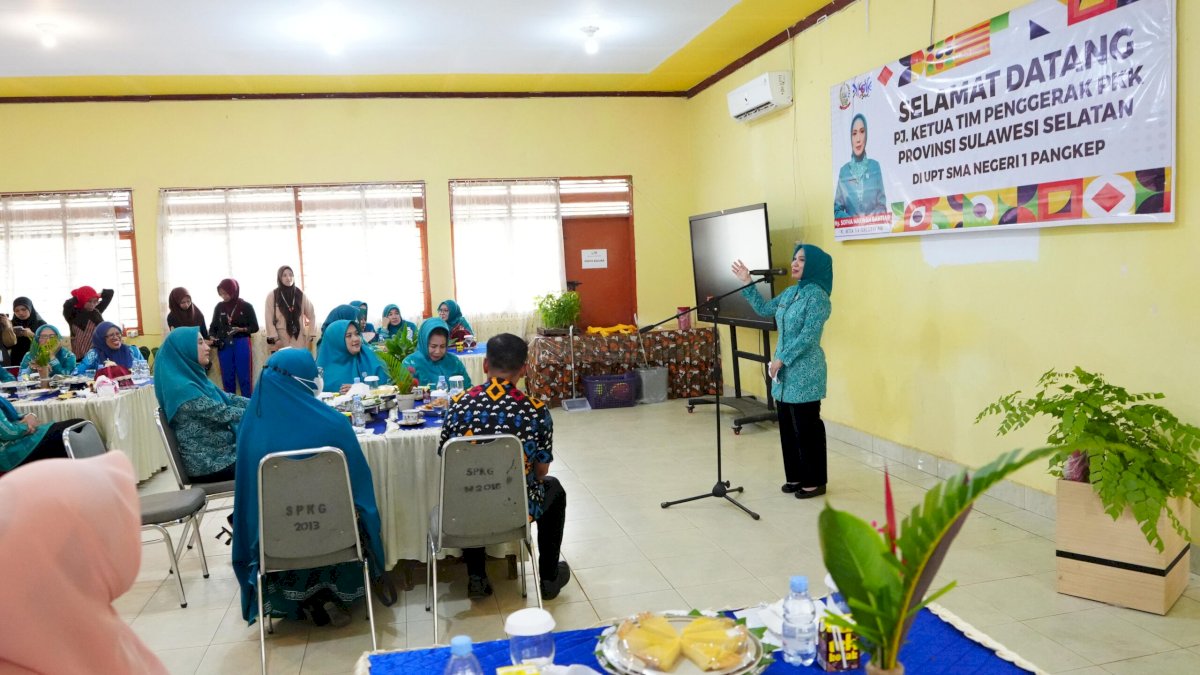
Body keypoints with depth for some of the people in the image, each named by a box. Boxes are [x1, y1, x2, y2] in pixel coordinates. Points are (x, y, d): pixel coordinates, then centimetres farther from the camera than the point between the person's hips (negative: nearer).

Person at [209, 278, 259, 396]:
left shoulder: (246, 306, -2)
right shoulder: (219, 307, 5)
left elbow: (255, 327, 0)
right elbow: (214, 326, 12)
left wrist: (240, 329, -16)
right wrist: (212, 337, -7)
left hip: (241, 344, -2)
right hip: (224, 345, 2)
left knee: (244, 377, 0)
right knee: (227, 378, 7)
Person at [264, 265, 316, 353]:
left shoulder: (301, 295, 11)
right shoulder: (272, 296, 3)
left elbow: (312, 315, 16)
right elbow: (269, 319, -2)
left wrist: (310, 335, 8)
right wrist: (275, 338, -11)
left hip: (299, 343, 2)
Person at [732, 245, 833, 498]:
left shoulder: (817, 295, -15)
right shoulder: (790, 292, 11)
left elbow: (808, 337, -20)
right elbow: (764, 309, 23)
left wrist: (781, 359, -18)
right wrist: (747, 284, 16)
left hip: (805, 374, -8)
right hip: (786, 372, 8)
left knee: (807, 427, -1)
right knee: (788, 426, 13)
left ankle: (815, 481, 11)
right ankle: (796, 476, 24)